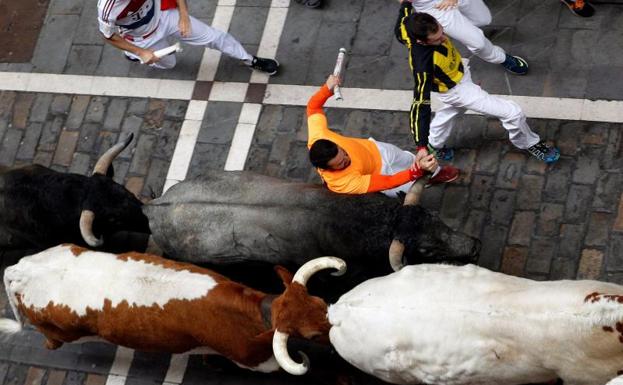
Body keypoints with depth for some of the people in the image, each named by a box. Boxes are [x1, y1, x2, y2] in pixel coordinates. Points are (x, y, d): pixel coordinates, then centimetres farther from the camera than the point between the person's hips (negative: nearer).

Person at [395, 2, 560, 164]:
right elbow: (420, 102, -43)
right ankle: (530, 144, 28)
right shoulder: (422, 64, -45)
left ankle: (435, 144, 64)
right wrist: (421, 146, -45)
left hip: (460, 71, 7)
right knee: (513, 113, -2)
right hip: (457, 90, -7)